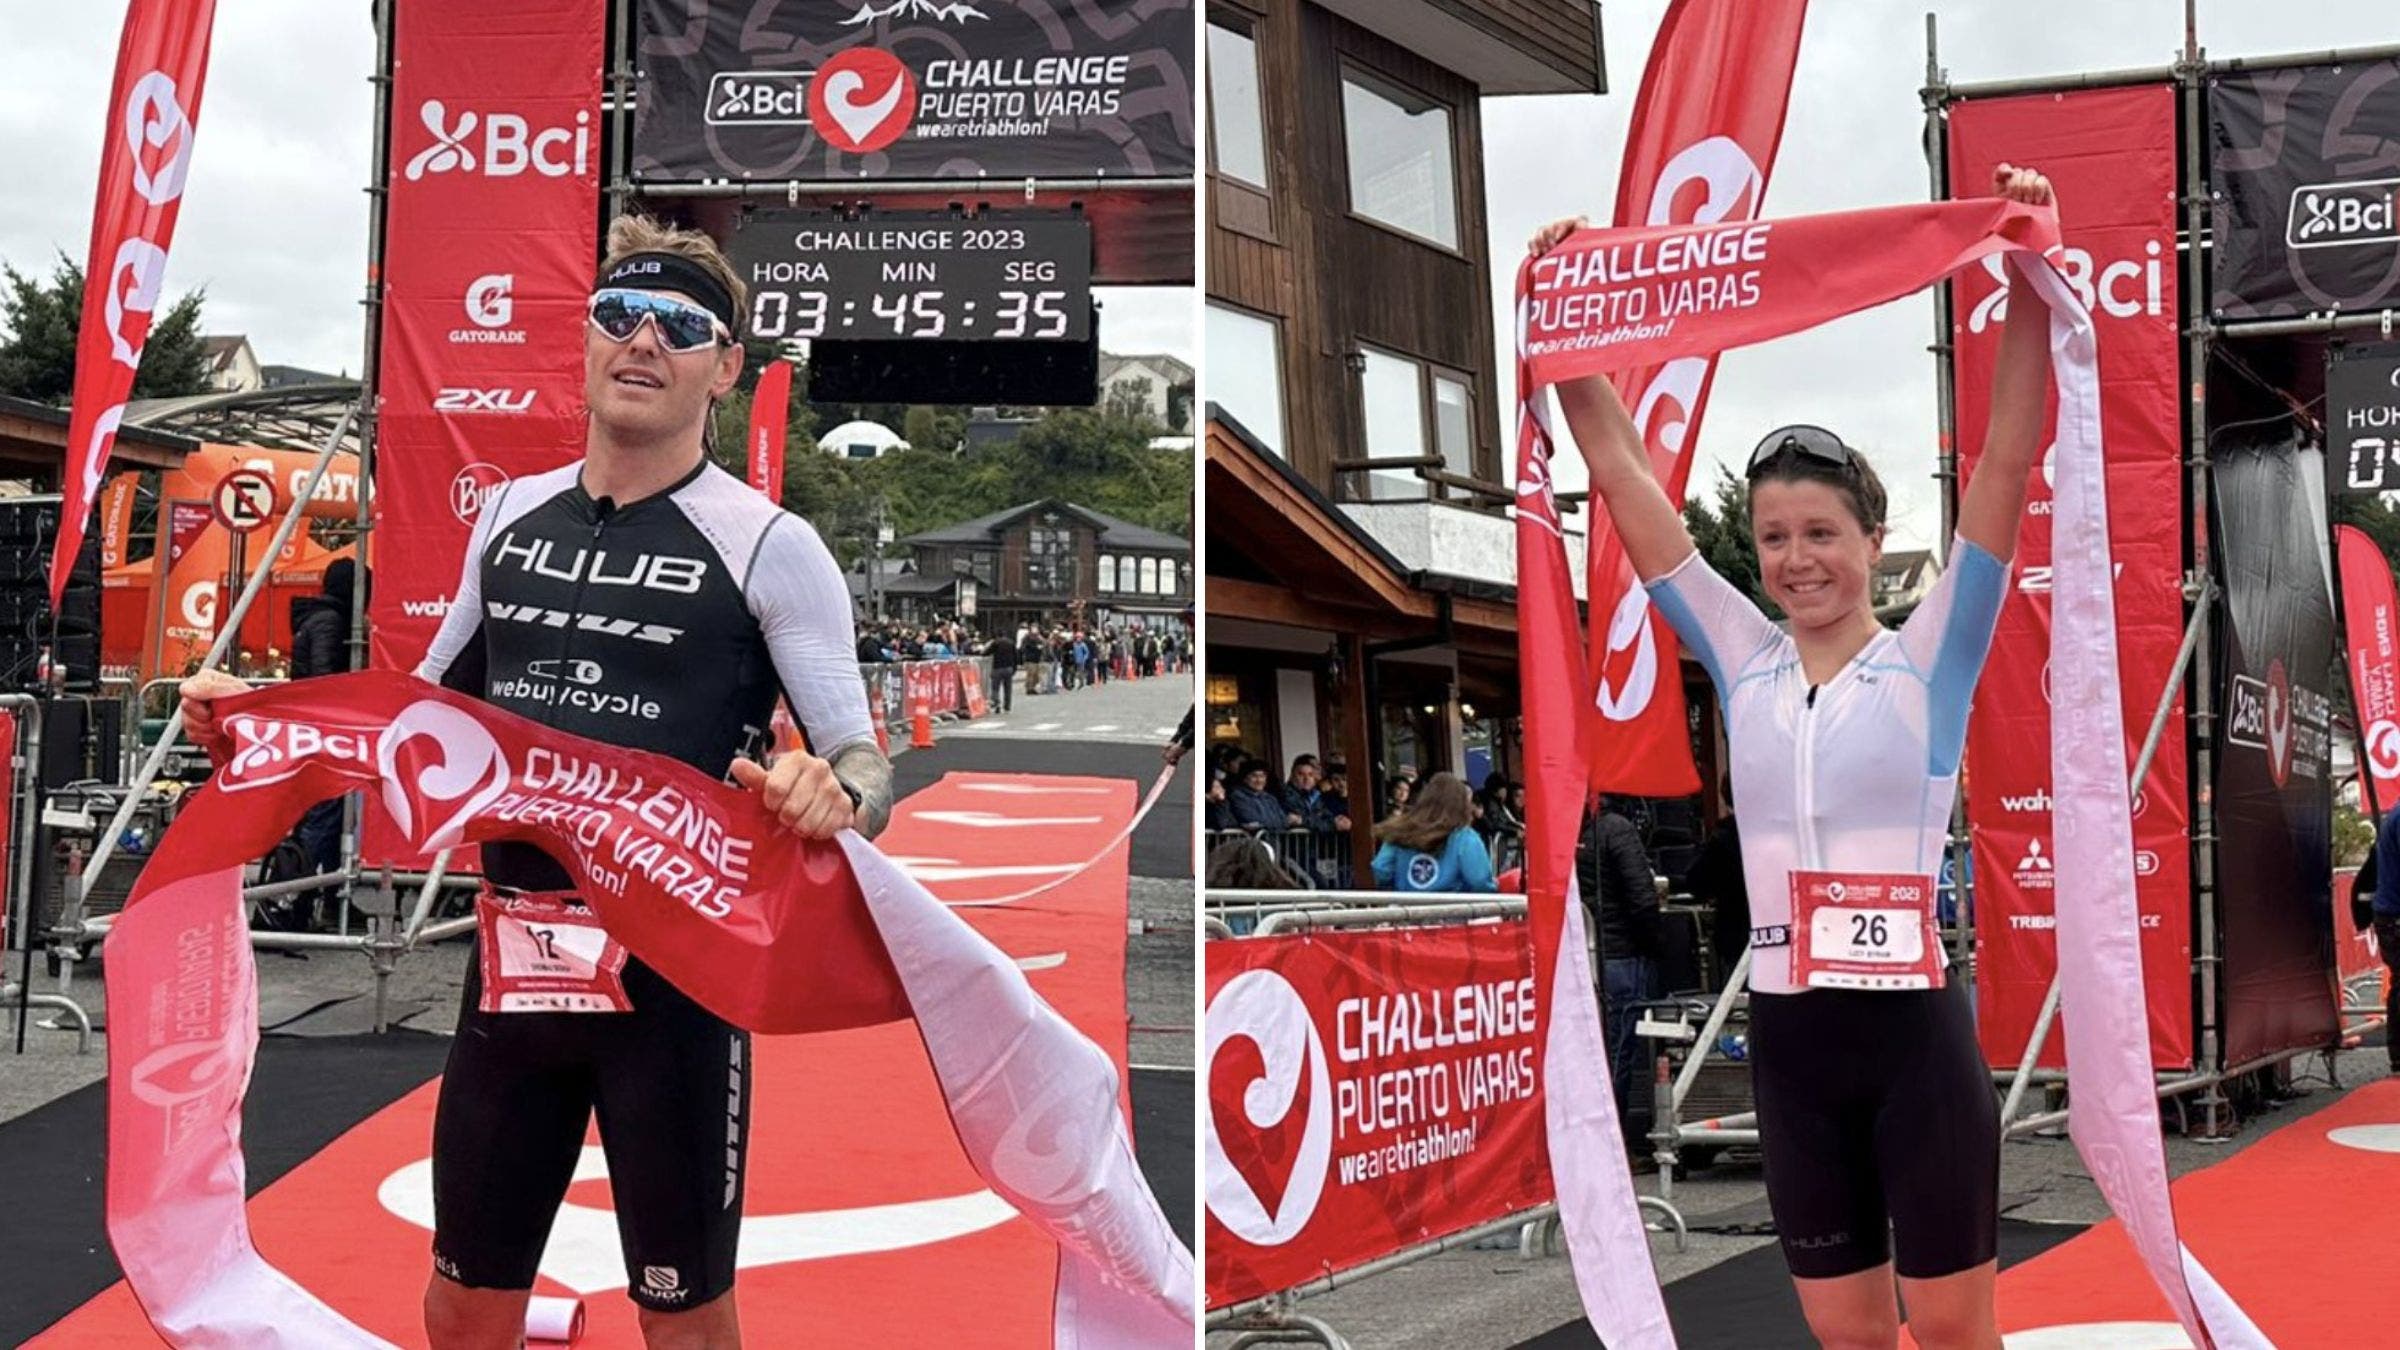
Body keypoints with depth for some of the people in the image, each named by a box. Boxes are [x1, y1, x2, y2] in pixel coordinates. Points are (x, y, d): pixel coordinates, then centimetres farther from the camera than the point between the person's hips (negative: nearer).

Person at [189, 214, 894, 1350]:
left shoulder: (769, 545, -8)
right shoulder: (511, 513, 8)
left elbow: (866, 766, -9)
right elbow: (429, 704, 21)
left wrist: (832, 797, -32)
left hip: (674, 968, -5)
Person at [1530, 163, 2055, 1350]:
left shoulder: (1928, 660, -3)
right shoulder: (1742, 664, 4)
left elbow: (2006, 464, -13)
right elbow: (1621, 475, 4)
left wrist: (2031, 289, -21)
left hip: (1914, 1026, -3)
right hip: (1787, 1035, 3)